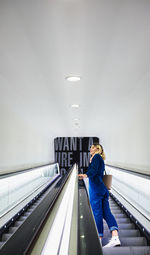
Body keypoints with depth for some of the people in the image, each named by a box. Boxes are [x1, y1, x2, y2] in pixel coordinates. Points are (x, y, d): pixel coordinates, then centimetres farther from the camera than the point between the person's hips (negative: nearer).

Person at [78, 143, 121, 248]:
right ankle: (115, 237, -12)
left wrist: (86, 175, -40)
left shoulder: (96, 157, -1)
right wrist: (91, 162, 45)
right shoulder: (101, 160, 25)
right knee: (107, 212, -1)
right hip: (103, 189, 9)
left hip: (96, 188, -9)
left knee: (97, 213, -6)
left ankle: (99, 239, -3)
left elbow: (94, 170, -21)